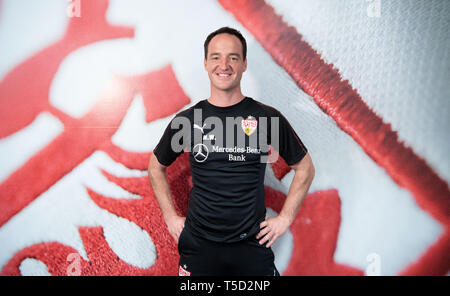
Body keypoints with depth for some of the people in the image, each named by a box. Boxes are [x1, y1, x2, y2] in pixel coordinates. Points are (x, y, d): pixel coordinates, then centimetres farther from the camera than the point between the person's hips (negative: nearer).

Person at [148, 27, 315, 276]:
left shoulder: (267, 118, -6)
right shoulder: (186, 120, -2)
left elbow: (305, 168, 5)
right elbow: (156, 167, 13)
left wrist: (285, 218, 0)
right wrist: (170, 217, 6)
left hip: (252, 246, 0)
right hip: (198, 245, 1)